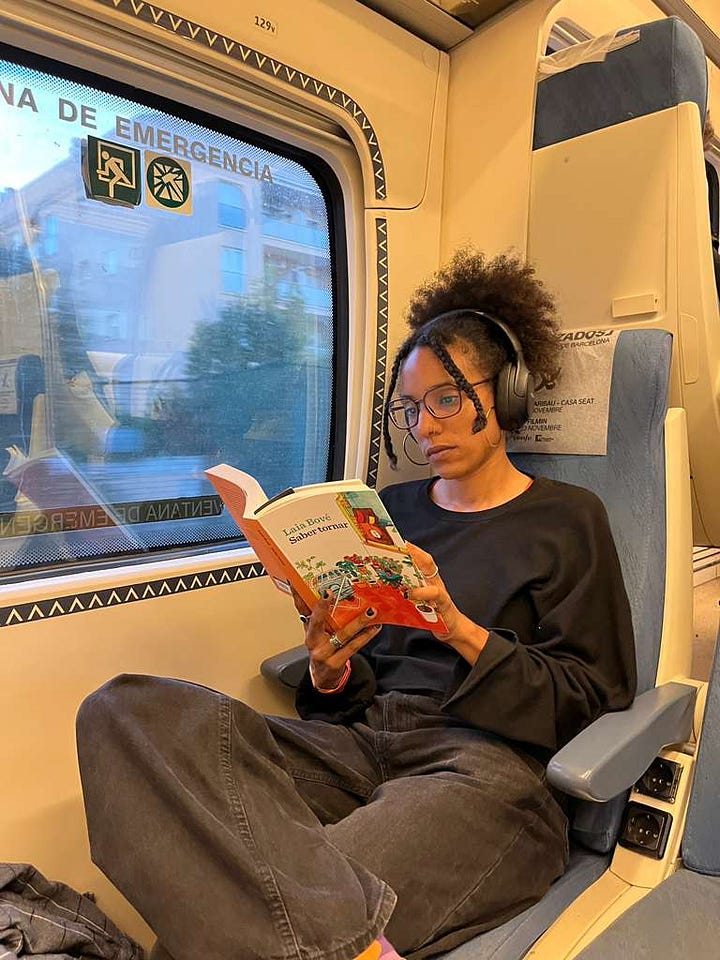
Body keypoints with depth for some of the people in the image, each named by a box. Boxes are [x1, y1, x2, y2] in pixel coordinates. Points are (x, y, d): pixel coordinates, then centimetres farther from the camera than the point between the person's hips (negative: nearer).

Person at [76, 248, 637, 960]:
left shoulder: (567, 520, 8)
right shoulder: (391, 509, 19)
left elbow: (591, 696, 1)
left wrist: (460, 629, -13)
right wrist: (329, 670, -7)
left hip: (480, 758, -6)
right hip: (357, 738, 7)